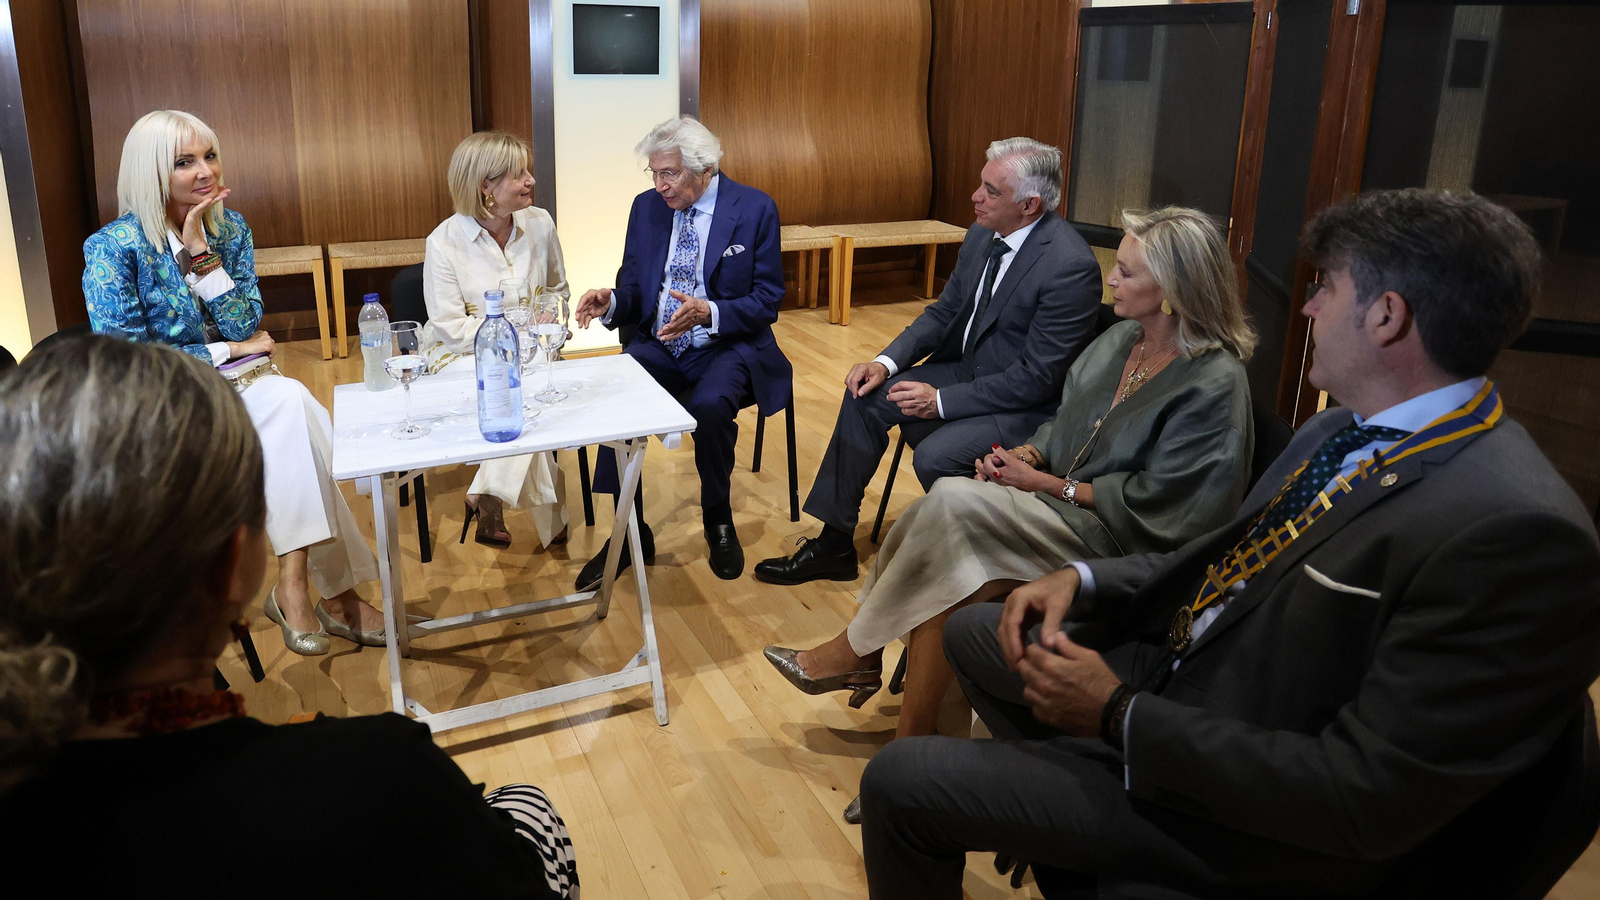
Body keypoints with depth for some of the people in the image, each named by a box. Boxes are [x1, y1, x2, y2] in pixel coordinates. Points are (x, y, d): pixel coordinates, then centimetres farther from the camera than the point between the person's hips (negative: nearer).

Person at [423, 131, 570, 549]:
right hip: (462, 355, -3)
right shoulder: (445, 241, -8)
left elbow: (557, 290, 17)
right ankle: (548, 518, -18)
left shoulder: (539, 223, 3)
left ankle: (488, 496, -18)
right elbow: (450, 326, -10)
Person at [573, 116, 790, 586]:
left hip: (728, 349, -3)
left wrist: (708, 313, -25)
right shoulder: (646, 207, 8)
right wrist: (610, 302, -13)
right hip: (658, 347, 4)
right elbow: (633, 291, 11)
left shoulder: (755, 209, -4)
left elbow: (766, 302, -7)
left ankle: (718, 521, -6)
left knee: (709, 405, -35)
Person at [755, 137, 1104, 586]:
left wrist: (942, 401, -21)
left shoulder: (1071, 265, -24)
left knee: (934, 456, -28)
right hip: (966, 369, 8)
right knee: (866, 397, -3)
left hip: (1028, 403, -8)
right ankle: (833, 544, 4)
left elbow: (1037, 377, -23)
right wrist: (886, 362, -6)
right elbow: (944, 311, 11)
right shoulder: (982, 236, 1)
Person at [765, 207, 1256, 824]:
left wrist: (1045, 483, -14)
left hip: (1120, 545, -7)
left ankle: (855, 653, -7)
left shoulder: (1216, 384, -15)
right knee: (951, 571, -23)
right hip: (1059, 513, 7)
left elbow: (1148, 502, -16)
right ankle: (914, 743, -11)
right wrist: (1025, 455, -4)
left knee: (954, 502, -26)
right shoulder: (1120, 340, 7)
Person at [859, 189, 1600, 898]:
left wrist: (1120, 714, -22)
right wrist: (1084, 579, -4)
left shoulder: (1515, 533, -28)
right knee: (972, 631, 20)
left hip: (1255, 823, -9)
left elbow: (1367, 802, -28)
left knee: (901, 780, -12)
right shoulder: (1341, 432, 1)